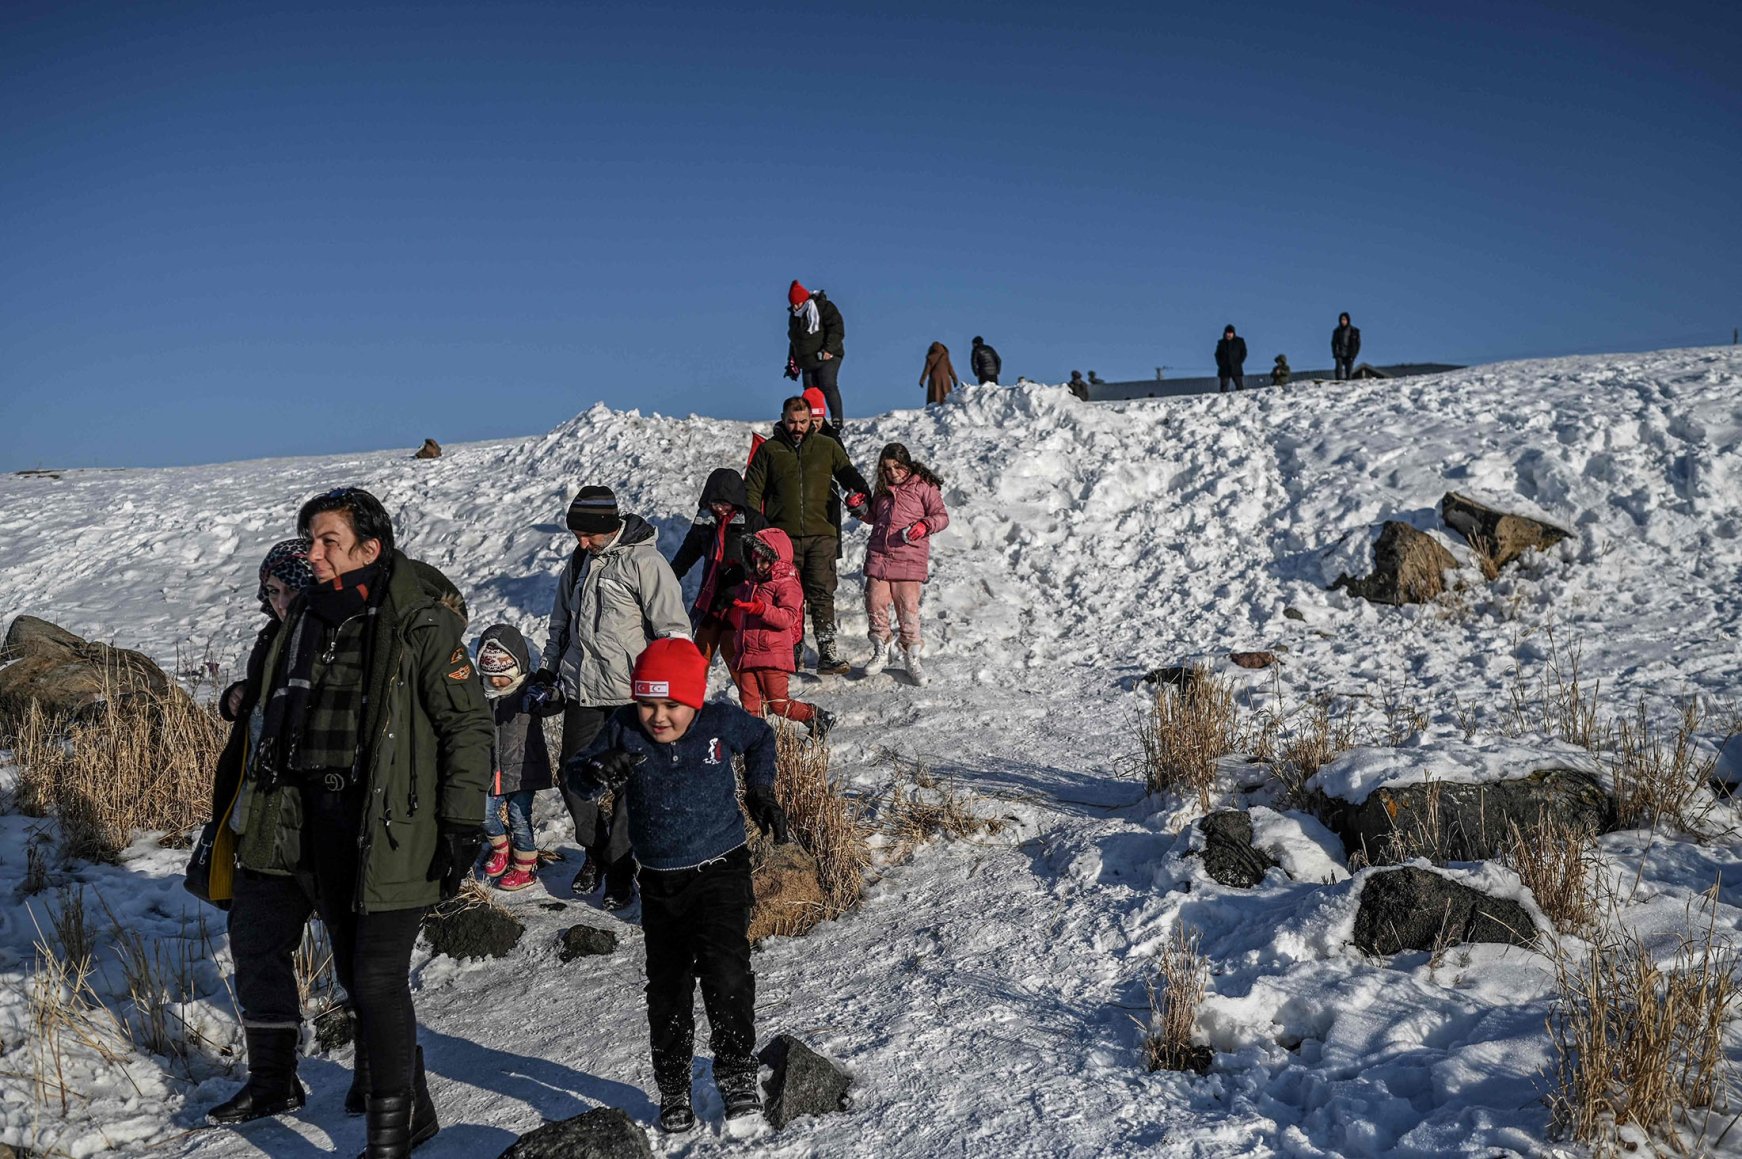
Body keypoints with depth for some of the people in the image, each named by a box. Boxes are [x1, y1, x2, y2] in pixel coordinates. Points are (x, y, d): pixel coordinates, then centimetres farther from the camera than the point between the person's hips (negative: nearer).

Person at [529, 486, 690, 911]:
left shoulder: (642, 561, -11)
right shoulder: (578, 563, 12)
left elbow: (674, 628, -13)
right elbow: (560, 624, 25)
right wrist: (548, 671, 20)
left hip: (631, 693, -6)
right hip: (581, 691, 6)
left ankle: (619, 868, 16)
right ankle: (595, 848, 31)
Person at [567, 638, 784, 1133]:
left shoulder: (722, 722, -10)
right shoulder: (624, 730, -9)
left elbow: (761, 738, 11)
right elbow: (574, 773, -5)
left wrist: (760, 793, 8)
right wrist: (600, 776, -27)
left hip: (720, 871, -2)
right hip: (659, 880, 3)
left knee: (725, 972, -15)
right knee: (667, 987, 9)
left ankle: (737, 1073, 6)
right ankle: (672, 1088, 25)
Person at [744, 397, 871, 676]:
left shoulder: (827, 447, 11)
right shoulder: (768, 450, 9)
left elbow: (847, 472, 14)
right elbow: (752, 491, 9)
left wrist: (859, 491, -9)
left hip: (821, 535, 0)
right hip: (783, 536, 0)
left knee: (822, 595, -8)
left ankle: (827, 654, -10)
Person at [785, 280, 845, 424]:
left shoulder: (824, 307, -4)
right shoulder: (795, 317, 18)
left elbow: (837, 329, -13)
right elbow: (793, 341, 27)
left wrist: (828, 349, -22)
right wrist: (792, 363, 22)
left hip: (827, 358, -7)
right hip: (807, 362, 7)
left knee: (828, 386, -20)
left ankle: (838, 420, -21)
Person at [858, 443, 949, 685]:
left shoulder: (923, 486, 1)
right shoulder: (882, 489, 18)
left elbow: (942, 516, -1)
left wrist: (925, 525, -20)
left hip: (909, 557, -5)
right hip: (878, 554, 5)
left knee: (908, 607, -8)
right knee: (875, 603, -1)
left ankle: (912, 658, 5)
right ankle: (881, 651, 17)